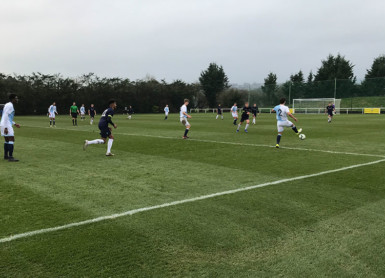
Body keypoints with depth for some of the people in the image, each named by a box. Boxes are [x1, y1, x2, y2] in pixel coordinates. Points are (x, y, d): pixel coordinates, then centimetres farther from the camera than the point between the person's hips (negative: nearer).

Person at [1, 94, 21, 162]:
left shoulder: (8, 105, 19)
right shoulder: (9, 105, -12)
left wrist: (15, 124, 25)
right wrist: (6, 128, -22)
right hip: (7, 126, -10)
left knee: (7, 140, 17)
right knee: (11, 140, -12)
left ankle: (6, 156, 24)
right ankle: (10, 157, -15)